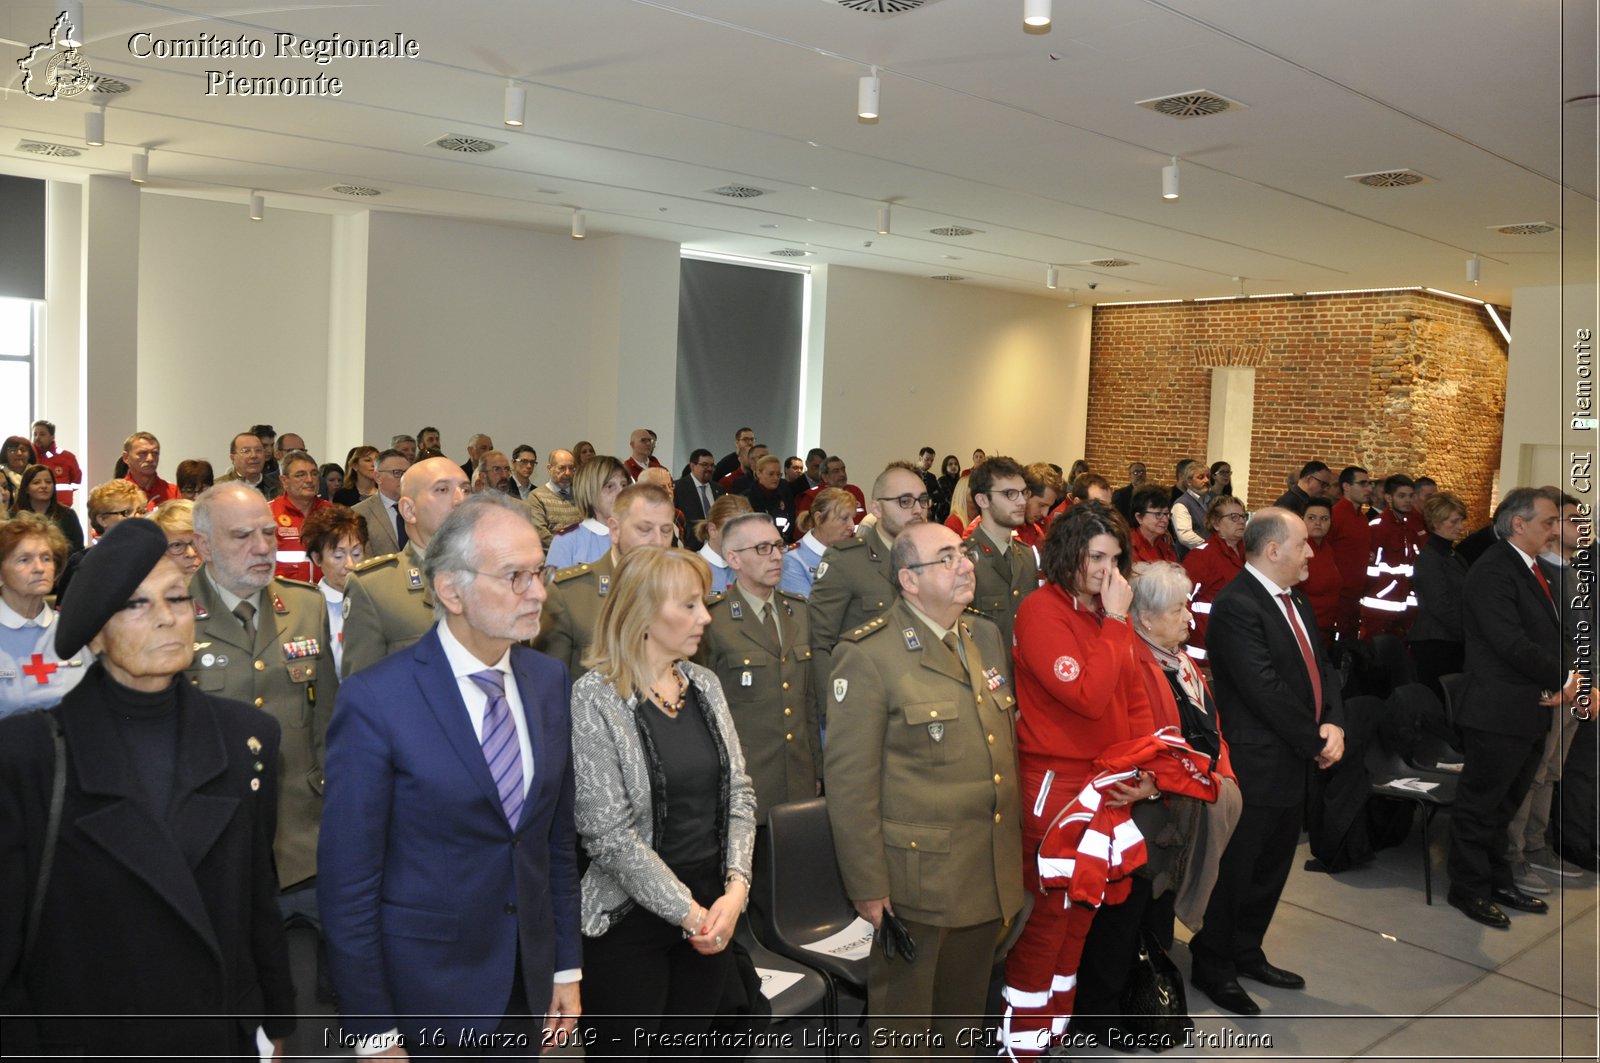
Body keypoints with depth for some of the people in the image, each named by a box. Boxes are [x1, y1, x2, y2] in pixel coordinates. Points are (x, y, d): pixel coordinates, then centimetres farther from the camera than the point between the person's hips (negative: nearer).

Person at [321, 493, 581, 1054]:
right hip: (423, 992, -4)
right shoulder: (375, 701, -18)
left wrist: (567, 967, 8)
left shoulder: (550, 680, -1)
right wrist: (374, 1036, -12)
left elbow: (559, 838, 7)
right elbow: (348, 881, -14)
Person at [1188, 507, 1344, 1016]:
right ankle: (1211, 966, 21)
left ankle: (1246, 953, 36)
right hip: (1254, 768, -9)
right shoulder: (1236, 606, -20)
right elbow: (1265, 689, -24)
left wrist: (1334, 724, -6)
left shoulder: (1297, 603, 12)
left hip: (1294, 765, 9)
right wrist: (1316, 743, -15)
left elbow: (1322, 669, 12)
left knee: (1271, 869, 20)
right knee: (1234, 873, 4)